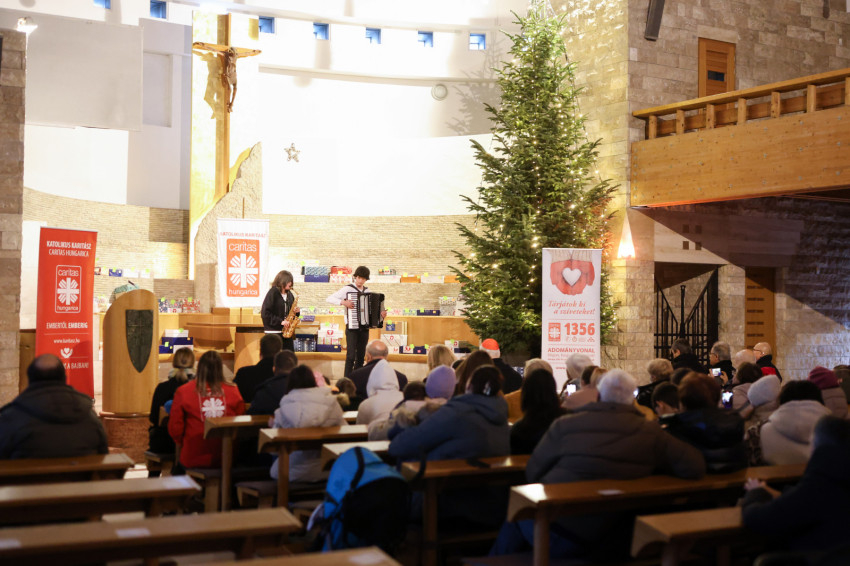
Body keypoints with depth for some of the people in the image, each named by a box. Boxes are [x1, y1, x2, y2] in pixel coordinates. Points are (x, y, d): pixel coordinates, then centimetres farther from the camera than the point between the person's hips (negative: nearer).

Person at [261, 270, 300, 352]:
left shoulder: (289, 294, 11)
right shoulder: (273, 293, -9)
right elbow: (265, 313, -14)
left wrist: (296, 311, -1)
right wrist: (280, 321, -17)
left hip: (286, 331, 6)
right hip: (273, 332, -6)